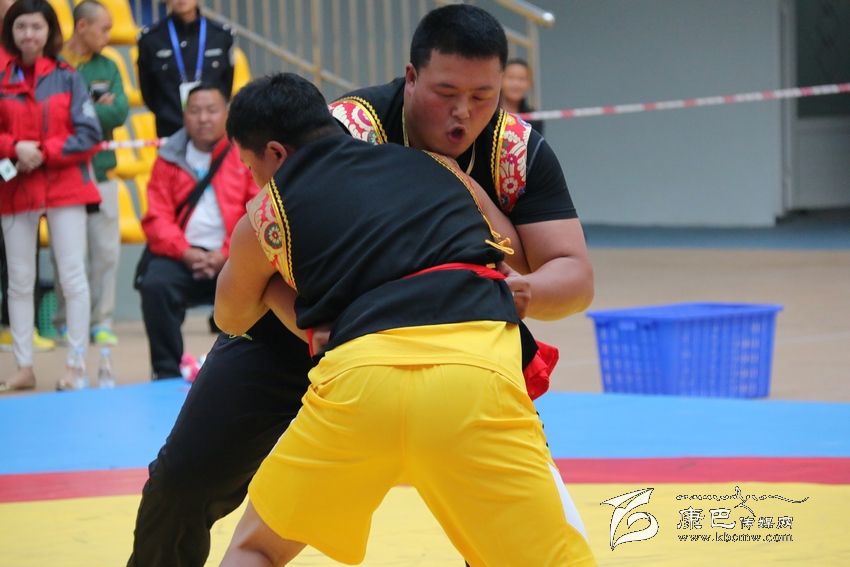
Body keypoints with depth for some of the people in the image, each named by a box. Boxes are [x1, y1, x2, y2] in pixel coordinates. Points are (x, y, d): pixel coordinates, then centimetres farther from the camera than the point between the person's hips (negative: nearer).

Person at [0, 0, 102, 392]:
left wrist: (44, 152, -13)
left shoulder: (68, 77, -1)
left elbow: (88, 135, -5)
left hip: (65, 187, -2)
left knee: (72, 277, -2)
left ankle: (75, 366, 3)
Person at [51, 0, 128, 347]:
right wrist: (98, 110, -10)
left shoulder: (107, 67, 12)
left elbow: (120, 111, -1)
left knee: (107, 251, 1)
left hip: (100, 170, 4)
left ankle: (101, 322, 8)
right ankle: (65, 323, 10)